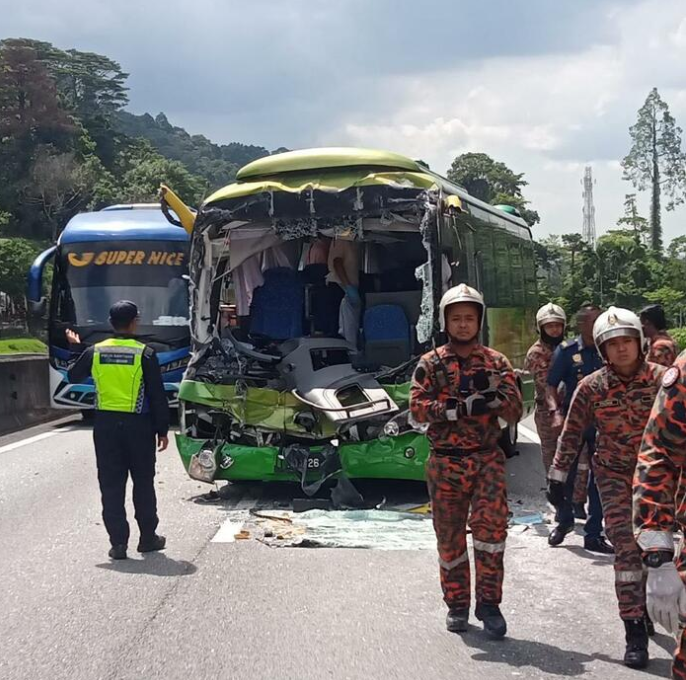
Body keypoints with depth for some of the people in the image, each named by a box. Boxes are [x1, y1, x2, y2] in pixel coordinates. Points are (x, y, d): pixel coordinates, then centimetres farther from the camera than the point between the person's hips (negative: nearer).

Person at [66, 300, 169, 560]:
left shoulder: (95, 352, -1)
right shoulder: (145, 354, -9)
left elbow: (74, 376, 18)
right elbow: (158, 396, -7)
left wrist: (75, 348, 33)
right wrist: (162, 430, 1)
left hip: (105, 424, 2)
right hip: (138, 425, -2)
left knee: (111, 485, 6)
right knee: (143, 483, 12)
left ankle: (118, 542, 4)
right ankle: (148, 538, 20)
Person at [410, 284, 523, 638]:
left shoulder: (495, 362, 8)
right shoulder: (430, 364, 5)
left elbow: (514, 411, 1)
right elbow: (418, 407, -10)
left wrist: (496, 391, -19)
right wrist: (463, 407, -21)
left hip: (487, 458, 0)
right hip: (445, 462, 1)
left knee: (491, 525, -17)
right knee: (450, 536, 7)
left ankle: (489, 602, -5)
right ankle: (457, 605, 21)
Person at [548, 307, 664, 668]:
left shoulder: (661, 379, -10)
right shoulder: (591, 387, -9)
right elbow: (571, 434, 0)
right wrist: (557, 476, 3)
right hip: (614, 476, -1)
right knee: (627, 549, -11)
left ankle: (644, 604, 39)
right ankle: (635, 632, -6)